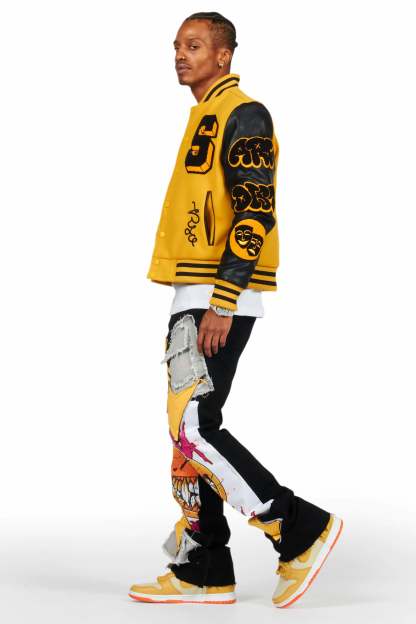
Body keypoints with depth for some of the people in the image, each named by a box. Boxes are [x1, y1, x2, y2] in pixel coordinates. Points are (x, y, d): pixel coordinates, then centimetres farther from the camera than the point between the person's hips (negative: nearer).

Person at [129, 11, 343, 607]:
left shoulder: (242, 114, -9)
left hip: (221, 297, -10)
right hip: (193, 296, 10)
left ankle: (300, 530, -6)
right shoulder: (204, 117, 21)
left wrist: (222, 304, -23)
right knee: (189, 430, 8)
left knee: (192, 428, -13)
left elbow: (255, 214, -18)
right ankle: (202, 573, 13)